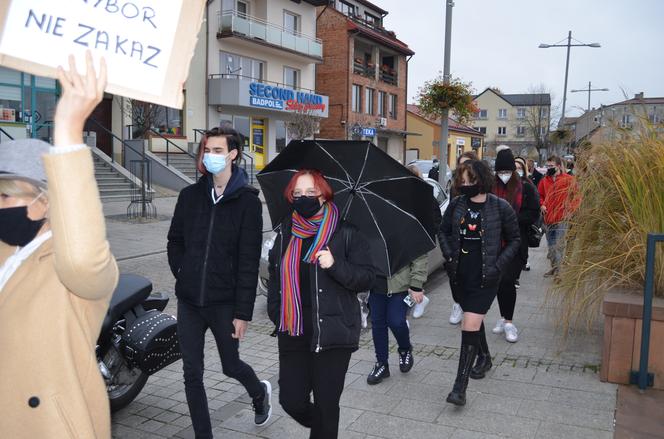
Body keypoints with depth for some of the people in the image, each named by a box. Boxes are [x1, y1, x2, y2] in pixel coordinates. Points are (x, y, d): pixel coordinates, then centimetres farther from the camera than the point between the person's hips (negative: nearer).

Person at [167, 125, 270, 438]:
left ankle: (260, 392, 45)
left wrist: (243, 311, -12)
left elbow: (248, 261, -11)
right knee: (192, 373, 7)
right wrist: (183, 276, 5)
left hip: (224, 303, -4)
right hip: (189, 301, 4)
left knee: (231, 365, 13)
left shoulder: (247, 200, -8)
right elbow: (175, 241, 17)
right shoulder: (190, 195, 6)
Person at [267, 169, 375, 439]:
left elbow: (368, 278, -5)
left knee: (326, 403, 3)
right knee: (291, 400, 5)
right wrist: (276, 313, 7)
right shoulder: (286, 232, 8)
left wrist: (335, 266, -21)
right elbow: (275, 276, 18)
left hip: (333, 333, -3)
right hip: (293, 332, 4)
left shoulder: (345, 232, -4)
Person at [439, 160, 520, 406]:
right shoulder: (456, 204, 0)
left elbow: (514, 240, 1)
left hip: (485, 277, -4)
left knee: (470, 326, -10)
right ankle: (485, 358, 49)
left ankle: (460, 386, -4)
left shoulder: (500, 207, -9)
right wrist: (449, 256, -1)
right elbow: (443, 232, 14)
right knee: (474, 321, 22)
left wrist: (498, 266, -9)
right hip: (461, 275, 5)